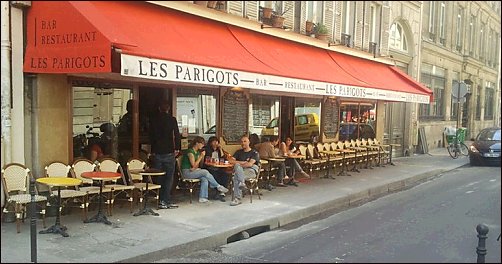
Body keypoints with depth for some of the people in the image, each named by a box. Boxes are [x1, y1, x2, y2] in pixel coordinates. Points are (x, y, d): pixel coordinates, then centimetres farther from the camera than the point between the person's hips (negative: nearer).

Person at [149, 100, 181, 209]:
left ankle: (161, 200, 10)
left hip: (157, 153, 3)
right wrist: (177, 148, 4)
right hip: (169, 152, -3)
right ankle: (166, 201, -2)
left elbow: (151, 136, 8)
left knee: (158, 177, 9)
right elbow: (177, 135, -7)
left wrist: (153, 150, 14)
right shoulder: (172, 119, -5)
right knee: (169, 177, 2)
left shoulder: (153, 120, 5)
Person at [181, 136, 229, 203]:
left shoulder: (198, 152, 12)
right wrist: (201, 156, -15)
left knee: (204, 178, -20)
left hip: (193, 171, 8)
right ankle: (218, 186, -12)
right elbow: (194, 165, -17)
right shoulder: (190, 151, -15)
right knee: (205, 172, -24)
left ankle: (202, 197, -24)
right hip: (187, 172, -8)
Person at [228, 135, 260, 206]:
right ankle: (242, 183, -45)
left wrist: (239, 164, -8)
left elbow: (250, 164, -7)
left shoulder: (254, 152, 10)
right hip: (240, 171, 4)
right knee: (237, 166, -34)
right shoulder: (239, 152, 26)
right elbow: (230, 160, 11)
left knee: (236, 177, -34)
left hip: (251, 171, -4)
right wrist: (241, 162, -1)